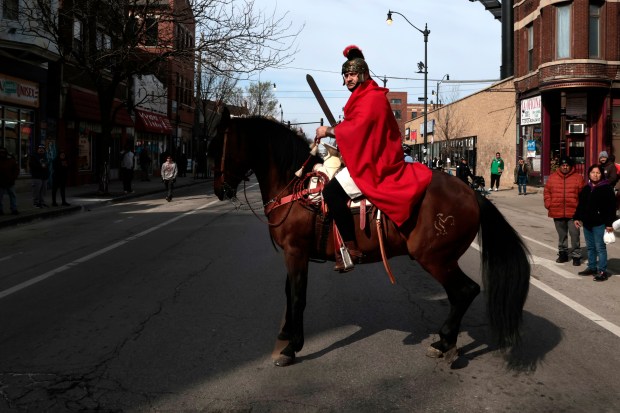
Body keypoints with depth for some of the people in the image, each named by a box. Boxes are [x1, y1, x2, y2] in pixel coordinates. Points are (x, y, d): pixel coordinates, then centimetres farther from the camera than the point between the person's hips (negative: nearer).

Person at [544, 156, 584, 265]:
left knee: (575, 235, -3)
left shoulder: (578, 178, 2)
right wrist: (548, 204, 0)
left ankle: (576, 256, 6)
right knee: (561, 235, 14)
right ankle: (563, 253, 26)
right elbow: (547, 192, 10)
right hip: (557, 212, 2)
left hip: (573, 212, -2)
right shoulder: (552, 177, 7)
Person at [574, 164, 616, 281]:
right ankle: (592, 267, 26)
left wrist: (609, 223, -16)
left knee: (600, 247, -4)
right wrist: (577, 218, 13)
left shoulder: (606, 188, -8)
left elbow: (611, 207, -12)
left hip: (599, 223, -7)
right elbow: (580, 204, 19)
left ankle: (602, 271, 1)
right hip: (587, 223, 7)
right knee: (590, 247, 15)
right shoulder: (586, 188, 12)